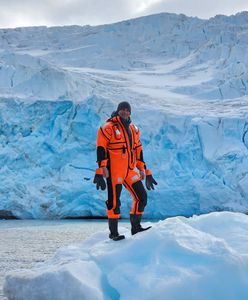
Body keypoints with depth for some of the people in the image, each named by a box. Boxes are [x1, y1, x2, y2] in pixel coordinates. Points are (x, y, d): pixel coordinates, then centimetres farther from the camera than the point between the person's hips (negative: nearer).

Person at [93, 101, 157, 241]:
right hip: (114, 170, -7)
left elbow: (138, 150, 20)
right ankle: (113, 232, 8)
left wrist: (142, 168, 16)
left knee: (142, 197, 5)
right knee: (114, 201, -4)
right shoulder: (109, 127, -5)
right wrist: (102, 166, -18)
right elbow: (101, 147, -10)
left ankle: (136, 227, 16)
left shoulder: (134, 129, 15)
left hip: (130, 170, 7)